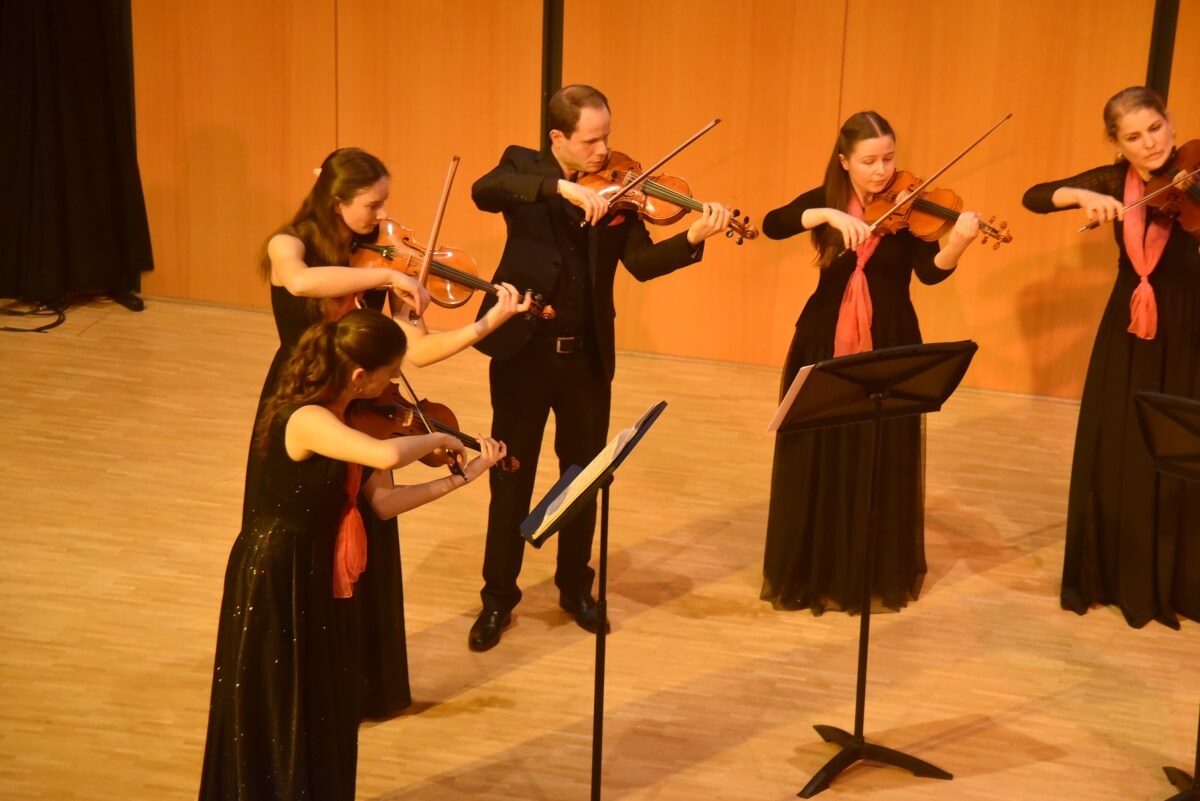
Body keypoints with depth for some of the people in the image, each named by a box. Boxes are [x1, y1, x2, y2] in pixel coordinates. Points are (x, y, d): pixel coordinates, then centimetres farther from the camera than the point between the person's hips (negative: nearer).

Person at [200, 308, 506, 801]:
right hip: (277, 585, -9)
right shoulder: (306, 420, -27)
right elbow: (388, 456, -43)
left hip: (317, 578, 9)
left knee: (323, 715, 21)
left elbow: (383, 502, -2)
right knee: (278, 721, 7)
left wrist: (463, 476, -4)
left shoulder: (344, 417, 1)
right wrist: (436, 439, -23)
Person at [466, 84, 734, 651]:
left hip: (587, 353, 3)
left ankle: (575, 588, 31)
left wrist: (693, 238, -25)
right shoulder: (523, 166, -4)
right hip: (523, 348, -3)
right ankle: (498, 598, 19)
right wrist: (562, 186, -38)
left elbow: (642, 262, -7)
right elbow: (483, 191, -27)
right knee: (511, 478, 6)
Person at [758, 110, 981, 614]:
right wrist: (828, 214, -31)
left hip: (888, 347, -1)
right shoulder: (825, 199, 1)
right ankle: (811, 574, 20)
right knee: (817, 462, 7)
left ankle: (880, 575, 17)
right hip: (824, 345, 1)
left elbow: (930, 272, -18)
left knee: (882, 465, 4)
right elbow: (772, 225, -17)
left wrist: (957, 243, -38)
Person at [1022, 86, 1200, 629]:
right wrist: (1083, 196, -22)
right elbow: (1034, 198, -4)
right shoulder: (1114, 180, 1)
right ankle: (1112, 575, 24)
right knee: (1114, 456, 9)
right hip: (1129, 330, 3)